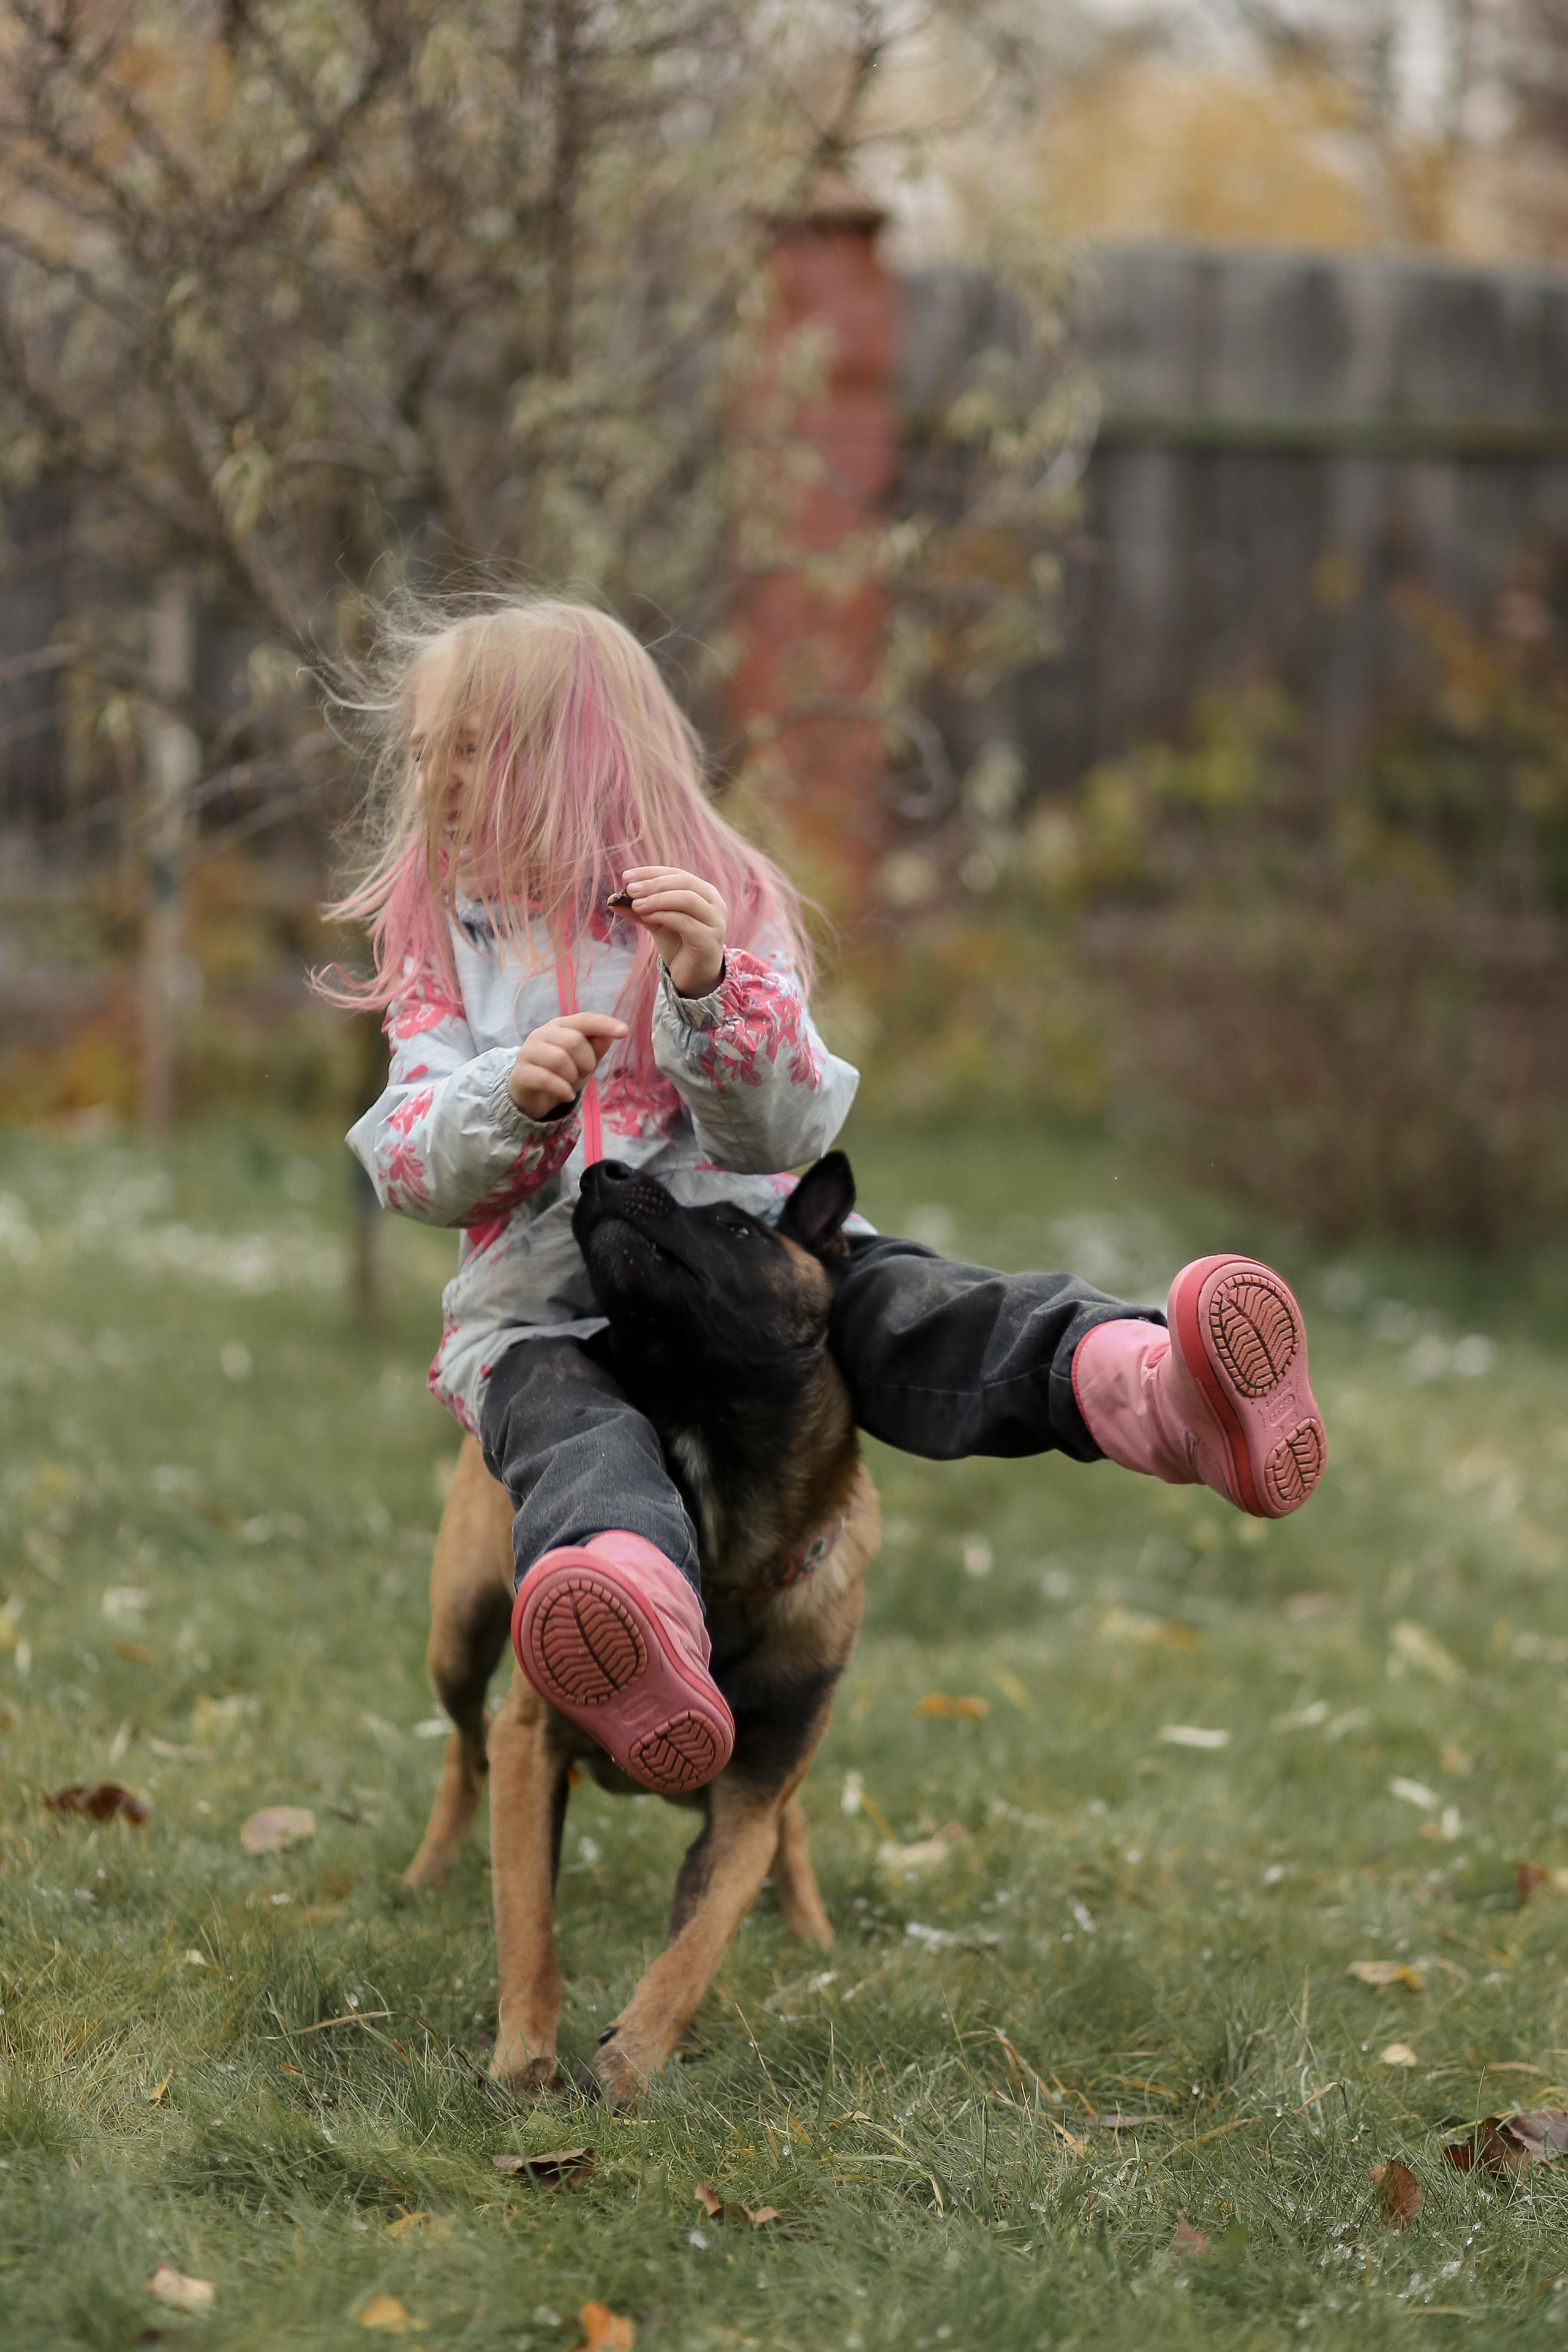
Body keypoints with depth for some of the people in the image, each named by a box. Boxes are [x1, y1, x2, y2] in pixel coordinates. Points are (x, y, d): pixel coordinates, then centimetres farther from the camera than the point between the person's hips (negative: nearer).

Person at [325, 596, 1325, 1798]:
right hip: (545, 1301, 0)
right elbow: (410, 1167, 7)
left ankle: (1160, 1388, -62)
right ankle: (647, 1650, -71)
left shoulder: (724, 906, 12)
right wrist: (512, 1096, -15)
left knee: (912, 1309, -32)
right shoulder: (441, 943, 20)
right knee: (580, 1438, -37)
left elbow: (775, 1137, -1)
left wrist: (712, 987, -19)